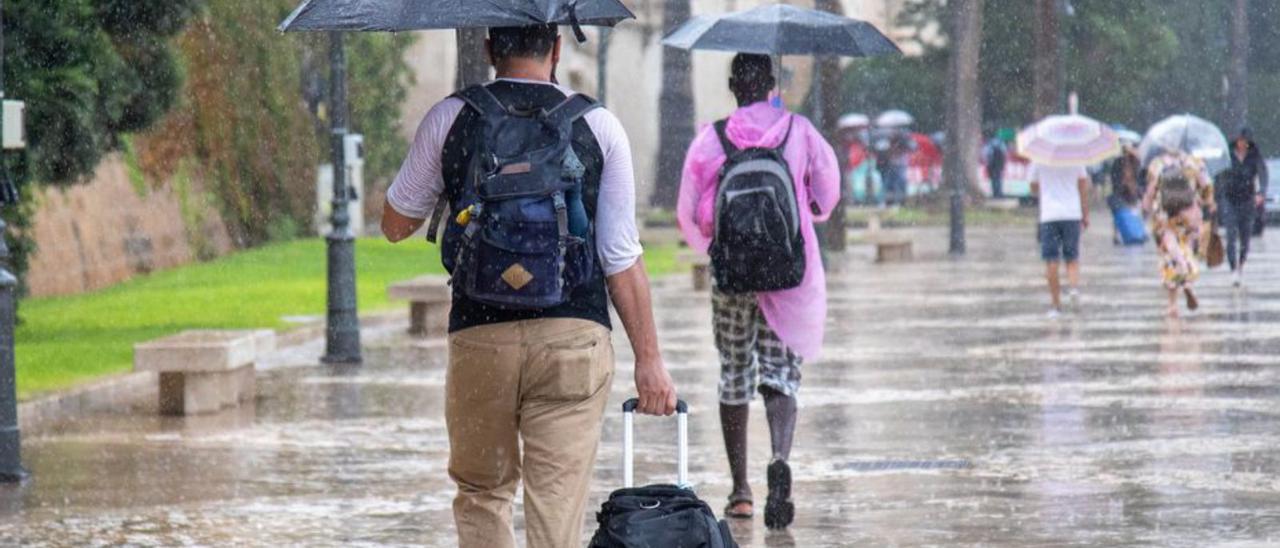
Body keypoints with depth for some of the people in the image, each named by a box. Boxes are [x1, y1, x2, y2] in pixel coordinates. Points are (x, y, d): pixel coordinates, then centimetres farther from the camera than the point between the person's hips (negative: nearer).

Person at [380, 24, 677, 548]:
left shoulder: (449, 119, 3)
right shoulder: (599, 126, 3)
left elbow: (396, 224, 13)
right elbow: (622, 258, 1)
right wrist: (648, 357, 6)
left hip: (479, 334, 1)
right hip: (575, 334, 0)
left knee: (481, 492, 16)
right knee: (559, 505, -2)